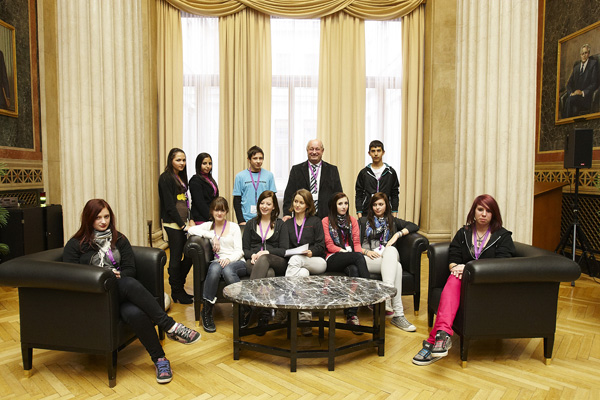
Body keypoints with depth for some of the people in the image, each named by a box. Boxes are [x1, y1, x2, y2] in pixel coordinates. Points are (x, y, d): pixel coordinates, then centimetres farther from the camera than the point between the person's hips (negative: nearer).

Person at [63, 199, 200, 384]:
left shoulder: (119, 239, 17)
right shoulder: (75, 244, 9)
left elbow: (130, 270, 9)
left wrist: (118, 276, -14)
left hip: (122, 291, 3)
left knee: (134, 312, -37)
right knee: (130, 284, -38)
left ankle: (159, 359, -28)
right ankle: (170, 326, -37)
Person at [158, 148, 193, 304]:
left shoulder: (181, 177, 16)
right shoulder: (166, 178, -10)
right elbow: (169, 205, -15)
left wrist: (187, 221, 11)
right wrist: (182, 224, -14)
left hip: (182, 222, 8)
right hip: (172, 224, -8)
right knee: (176, 258, 0)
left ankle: (179, 288, 25)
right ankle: (177, 293, 14)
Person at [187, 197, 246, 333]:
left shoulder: (234, 227, 12)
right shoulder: (209, 226, 18)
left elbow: (239, 251, 2)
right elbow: (191, 230, -2)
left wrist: (229, 259, -19)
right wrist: (212, 236, -8)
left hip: (237, 262, -1)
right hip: (218, 262, 1)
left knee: (227, 270, -38)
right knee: (214, 268, -36)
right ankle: (207, 311, -26)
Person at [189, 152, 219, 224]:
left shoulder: (210, 179, 18)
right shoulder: (195, 181, -6)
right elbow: (199, 203, -12)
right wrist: (210, 217, -14)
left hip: (212, 219, 7)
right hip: (201, 220, -7)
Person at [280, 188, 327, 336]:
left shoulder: (315, 221, 15)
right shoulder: (287, 223, 23)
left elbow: (321, 245, 5)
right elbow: (284, 246, 8)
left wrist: (311, 252, -16)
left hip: (317, 261, -2)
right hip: (298, 263, 2)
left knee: (296, 259, -35)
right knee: (303, 273, -36)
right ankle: (305, 317, -41)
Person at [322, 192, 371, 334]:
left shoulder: (352, 220, 23)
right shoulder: (326, 221, 12)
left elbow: (356, 242, 13)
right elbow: (329, 245, 2)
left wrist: (358, 253, -9)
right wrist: (344, 251, -12)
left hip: (350, 260, 3)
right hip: (333, 259, -2)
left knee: (354, 270, -36)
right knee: (358, 257, -34)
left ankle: (351, 315, -43)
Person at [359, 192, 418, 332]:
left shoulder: (393, 221, 29)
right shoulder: (364, 221, 24)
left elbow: (414, 226, 16)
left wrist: (398, 234, 2)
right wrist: (366, 251, -8)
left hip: (389, 257, 2)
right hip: (369, 258, -2)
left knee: (391, 250, -38)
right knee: (396, 266, -34)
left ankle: (386, 298, -48)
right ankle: (398, 314, -44)